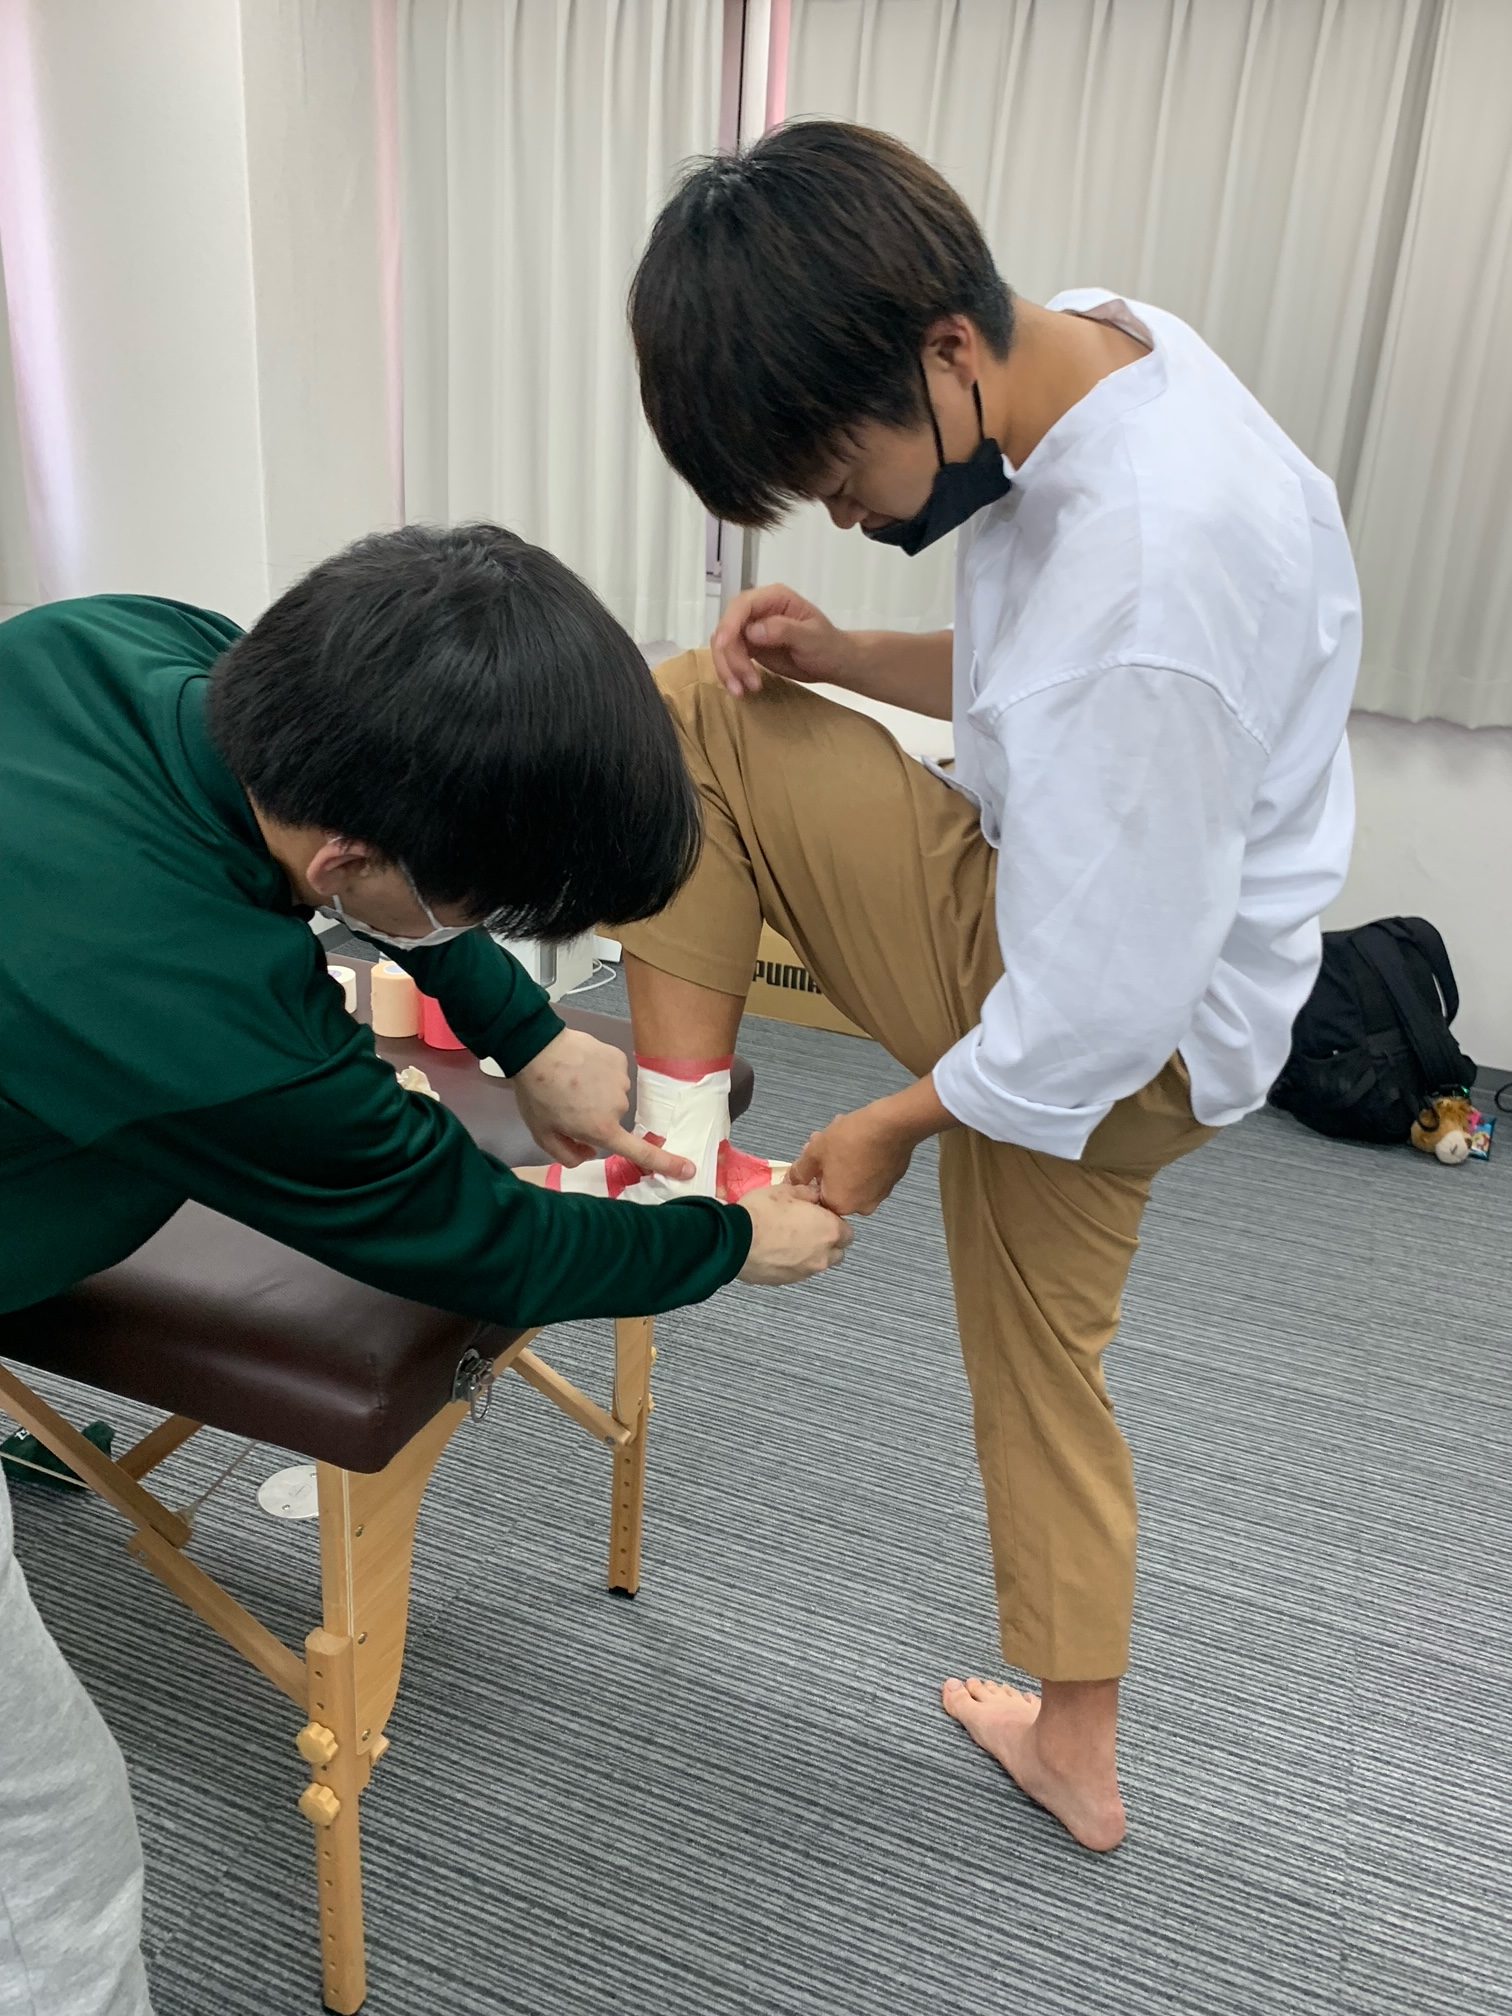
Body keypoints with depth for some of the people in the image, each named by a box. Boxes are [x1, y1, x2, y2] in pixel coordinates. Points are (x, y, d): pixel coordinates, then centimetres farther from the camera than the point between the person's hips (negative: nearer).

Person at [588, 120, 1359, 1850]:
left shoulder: (1154, 574, -32)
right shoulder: (1091, 347, -3)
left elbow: (1103, 1000, -26)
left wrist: (899, 1120, -10)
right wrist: (843, 657, -5)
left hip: (1122, 1039, -9)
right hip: (1069, 931, 9)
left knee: (681, 716, -9)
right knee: (1045, 1362, 23)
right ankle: (1075, 1753, 42)